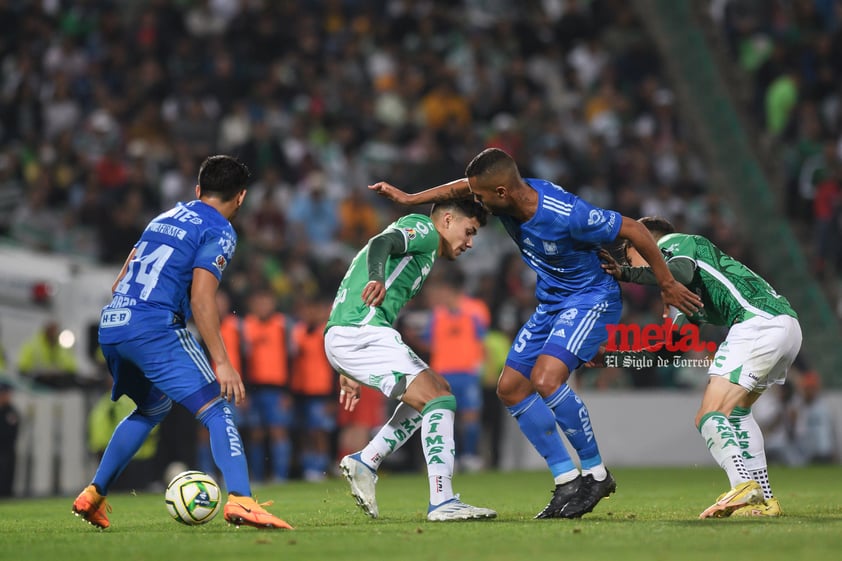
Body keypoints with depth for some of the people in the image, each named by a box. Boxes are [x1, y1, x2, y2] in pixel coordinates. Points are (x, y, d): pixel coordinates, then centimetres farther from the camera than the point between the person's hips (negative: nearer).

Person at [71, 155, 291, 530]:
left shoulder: (164, 219, 24)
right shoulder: (219, 232, 0)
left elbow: (120, 283, 27)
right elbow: (201, 296, -13)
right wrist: (222, 362, -14)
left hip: (110, 326, 8)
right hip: (155, 327, -8)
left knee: (153, 408, 28)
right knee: (216, 411, -9)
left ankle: (93, 495, 28)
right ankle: (239, 501, -27)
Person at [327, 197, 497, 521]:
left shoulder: (420, 243, 31)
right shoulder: (423, 228, 3)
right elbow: (381, 243, -19)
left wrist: (350, 371, 31)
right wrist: (377, 277, -41)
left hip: (342, 337, 10)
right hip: (360, 332, -10)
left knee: (435, 389, 19)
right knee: (439, 399, -14)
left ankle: (365, 461, 13)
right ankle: (442, 502, -22)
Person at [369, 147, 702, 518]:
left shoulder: (567, 215, -32)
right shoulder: (508, 198, -10)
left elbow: (634, 230, -21)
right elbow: (461, 187, 14)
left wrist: (667, 285, -12)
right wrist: (410, 199, 12)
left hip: (591, 299, -9)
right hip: (551, 303, 9)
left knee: (545, 379, -27)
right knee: (510, 388, 5)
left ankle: (596, 474, -11)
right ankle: (568, 481, 9)